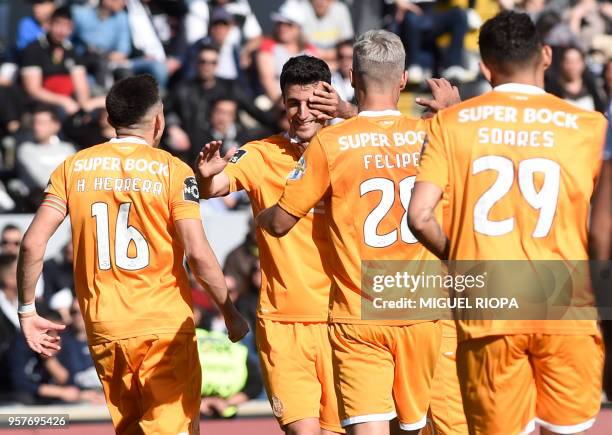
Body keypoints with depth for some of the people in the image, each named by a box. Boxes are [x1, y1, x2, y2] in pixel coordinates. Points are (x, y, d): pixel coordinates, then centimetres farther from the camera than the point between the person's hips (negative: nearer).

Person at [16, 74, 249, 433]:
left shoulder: (74, 168, 5)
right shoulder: (172, 170, -5)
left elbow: (34, 242, -3)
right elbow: (198, 253, -12)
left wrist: (27, 310, 8)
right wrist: (230, 312, 0)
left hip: (102, 326, 4)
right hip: (166, 323, -4)